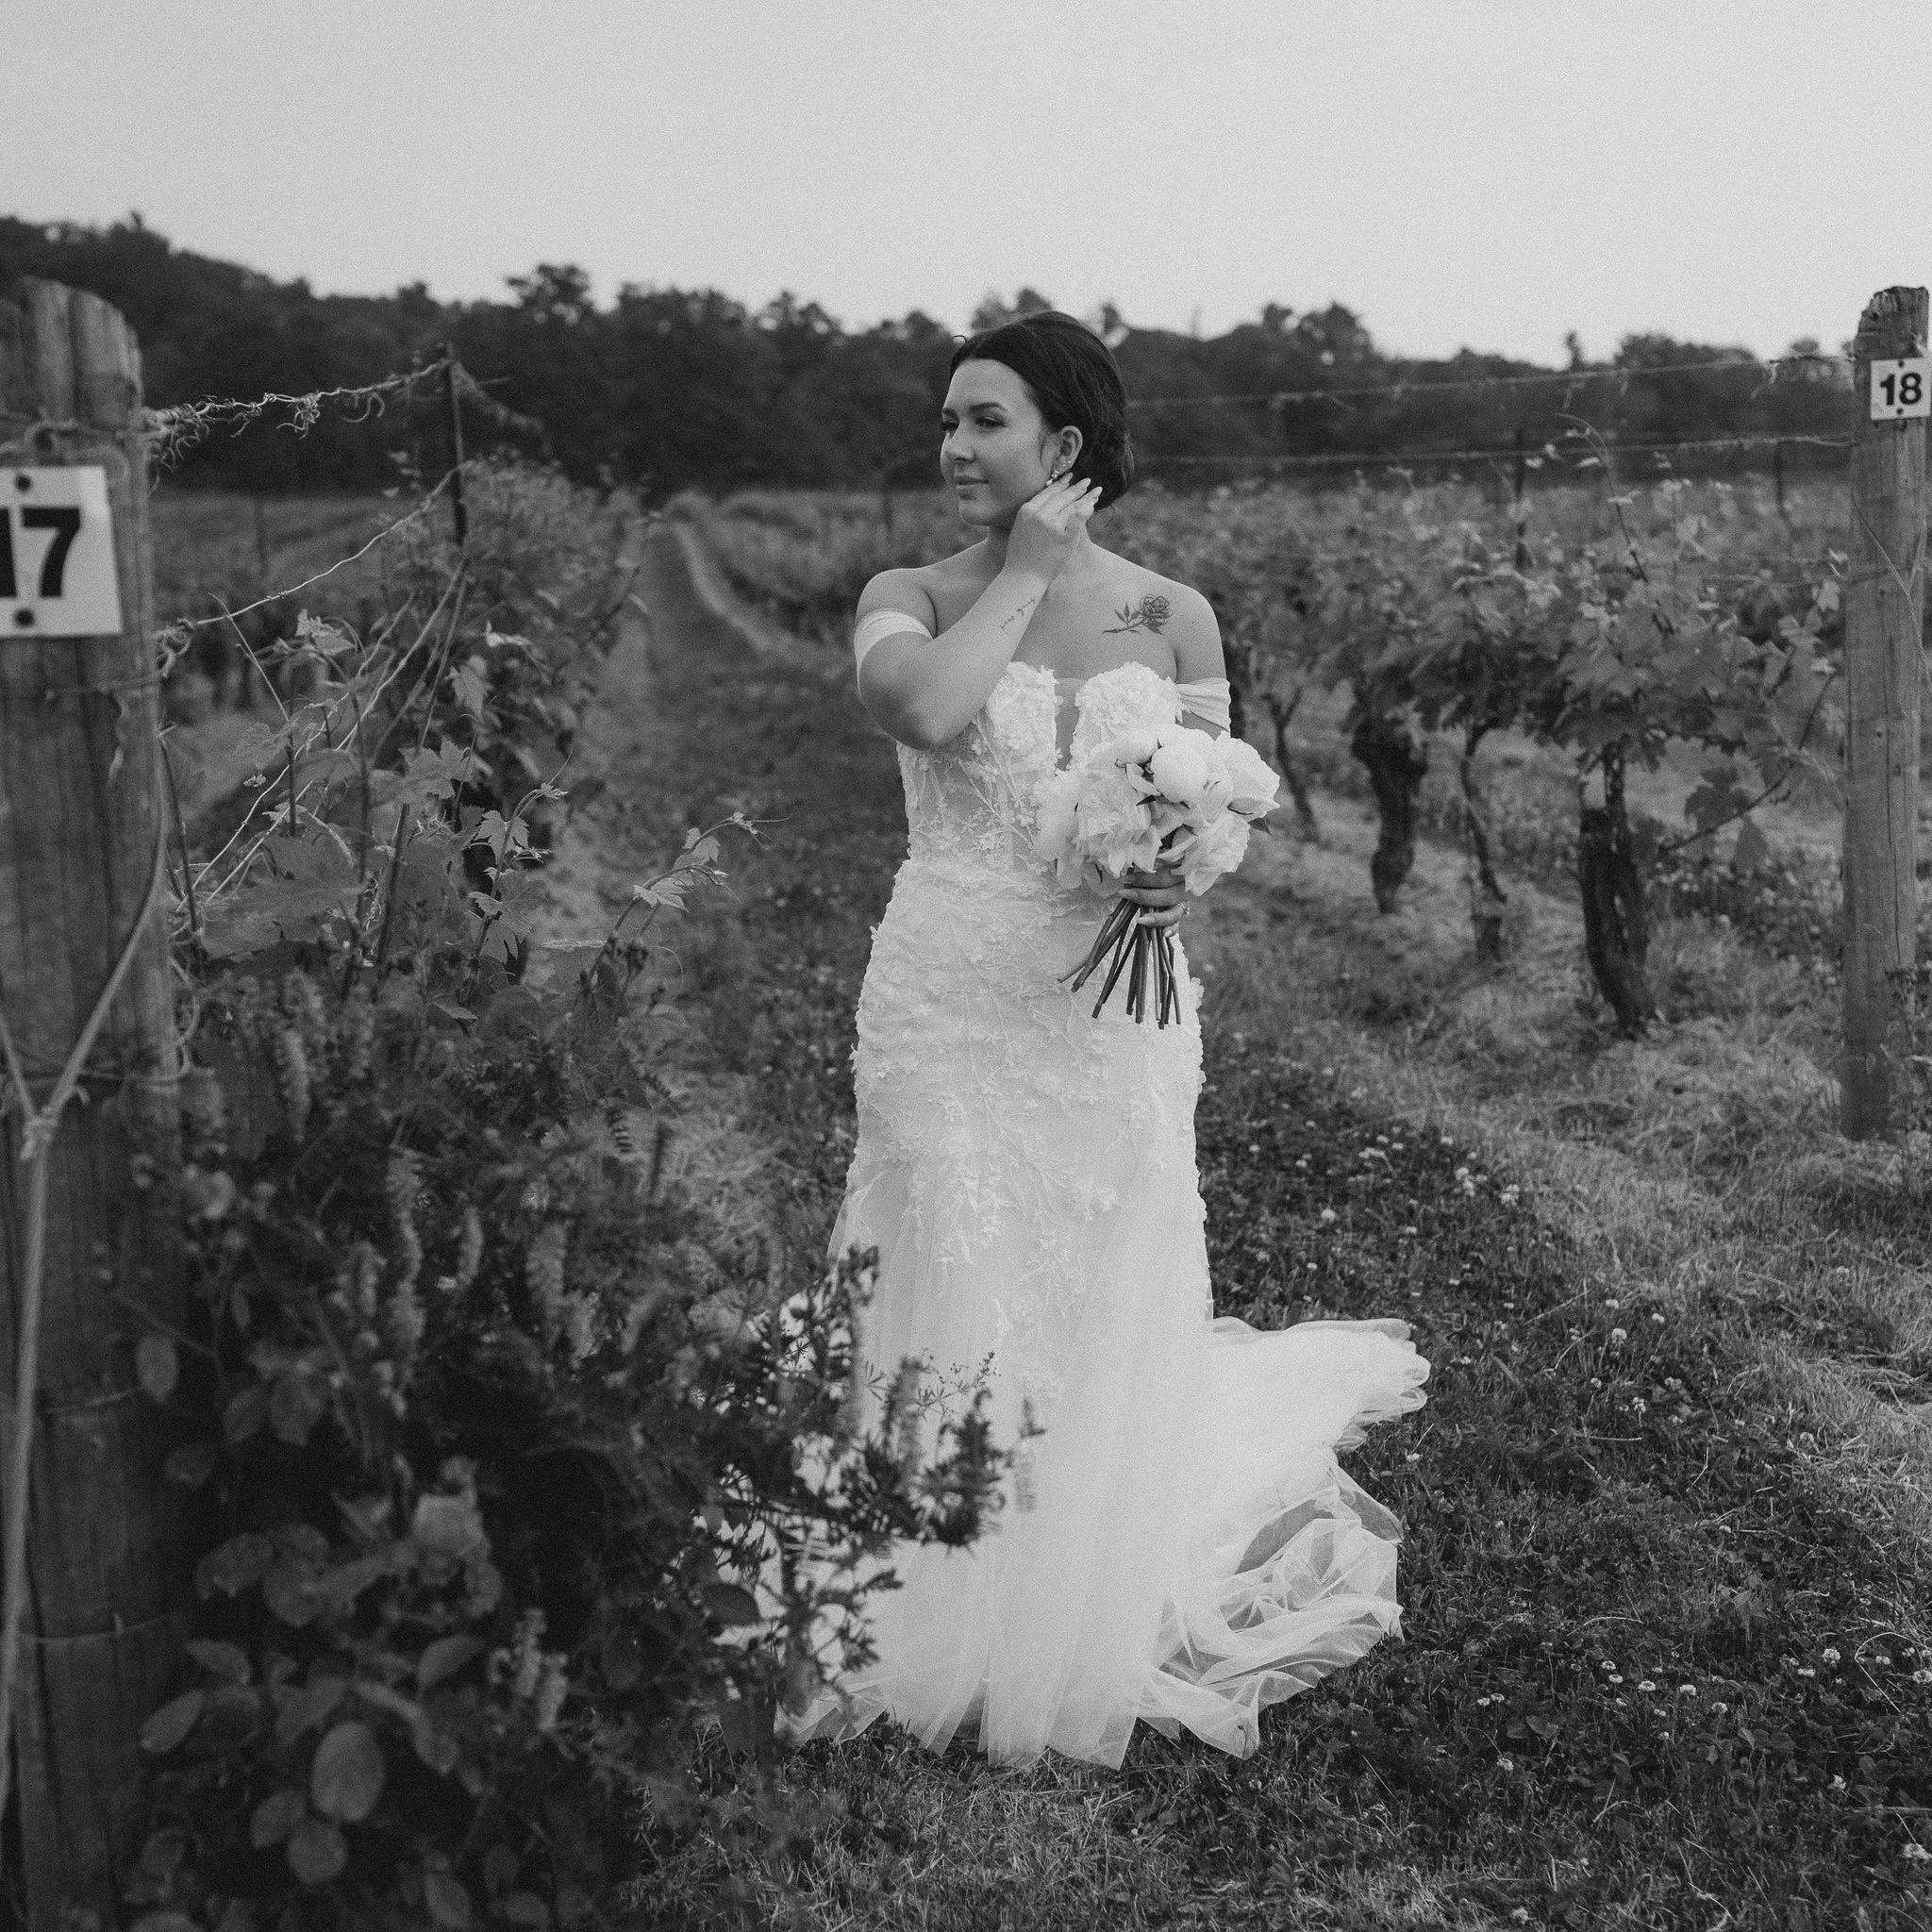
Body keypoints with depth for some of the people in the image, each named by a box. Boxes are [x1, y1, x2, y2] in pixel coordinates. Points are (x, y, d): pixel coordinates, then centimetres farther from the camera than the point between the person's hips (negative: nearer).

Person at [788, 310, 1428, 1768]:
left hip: (1118, 1014, 1)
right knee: (965, 1311, 4)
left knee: (1115, 1313, 9)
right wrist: (1022, 571, -11)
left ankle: (1104, 1615, 33)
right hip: (951, 1008, -1)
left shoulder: (1172, 617, 3)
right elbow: (925, 714, -22)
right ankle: (966, 1623, 26)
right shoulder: (909, 599, 0)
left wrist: (1179, 880, -15)